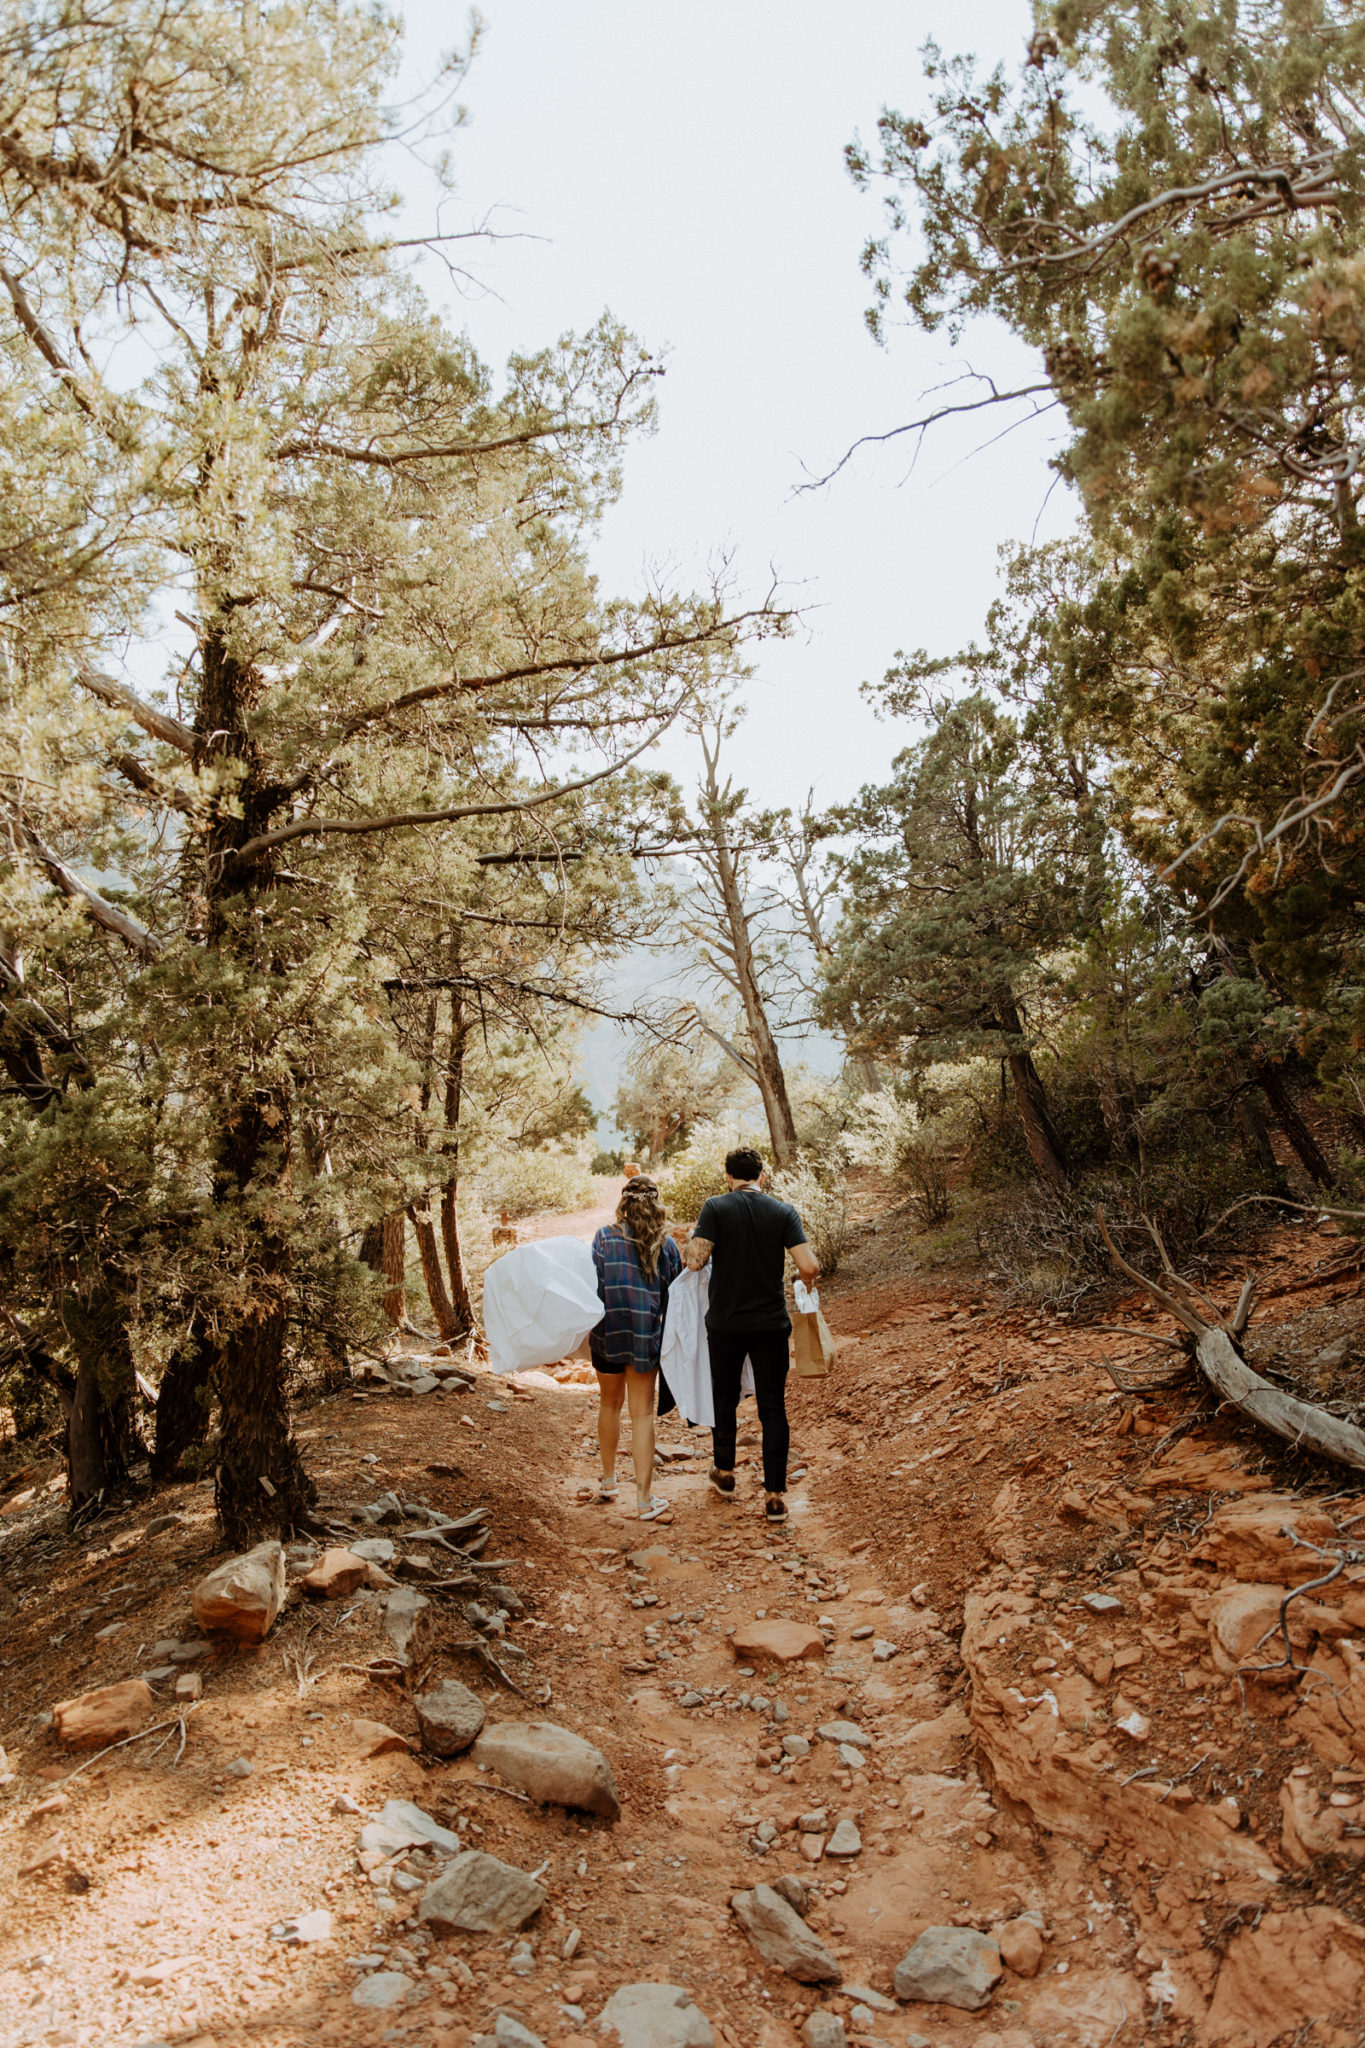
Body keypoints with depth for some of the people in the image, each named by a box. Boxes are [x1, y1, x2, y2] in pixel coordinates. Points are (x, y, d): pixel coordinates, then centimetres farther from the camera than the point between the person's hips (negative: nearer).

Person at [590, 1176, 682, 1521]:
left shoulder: (606, 1236, -6)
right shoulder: (666, 1244, 0)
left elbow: (594, 1284, -11)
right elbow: (674, 1294, 4)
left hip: (608, 1333, 0)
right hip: (647, 1336, 0)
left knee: (609, 1404, 20)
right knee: (642, 1414, 5)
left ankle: (608, 1480, 34)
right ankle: (644, 1498, 3)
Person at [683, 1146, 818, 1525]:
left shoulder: (716, 1207, -8)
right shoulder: (783, 1212, -4)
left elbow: (695, 1260, -18)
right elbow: (808, 1267, -13)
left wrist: (692, 1236, 3)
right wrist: (810, 1279, 10)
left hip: (725, 1323, 0)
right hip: (771, 1324, 0)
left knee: (725, 1399, 20)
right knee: (773, 1408, 6)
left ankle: (725, 1474, 36)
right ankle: (774, 1496, 5)